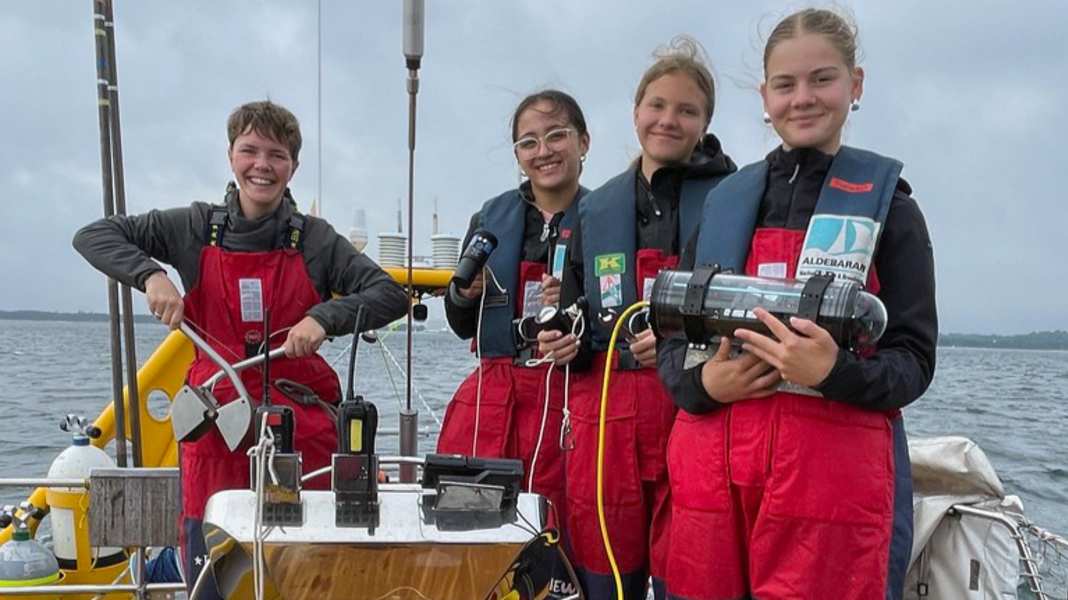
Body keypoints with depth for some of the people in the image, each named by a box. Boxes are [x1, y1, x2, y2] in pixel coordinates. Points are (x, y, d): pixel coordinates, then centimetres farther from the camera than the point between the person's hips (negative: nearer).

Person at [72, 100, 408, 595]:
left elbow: (391, 295, -3)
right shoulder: (196, 228, 5)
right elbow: (93, 236, 6)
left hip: (303, 424, 0)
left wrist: (325, 318, -19)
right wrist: (149, 274, -12)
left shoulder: (315, 239, 2)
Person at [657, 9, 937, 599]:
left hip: (834, 475, -2)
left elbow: (914, 362, -1)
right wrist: (703, 382, -10)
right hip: (710, 468, 3)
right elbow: (673, 338, 11)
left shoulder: (887, 205, 2)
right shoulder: (726, 201, 11)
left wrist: (835, 373, -21)